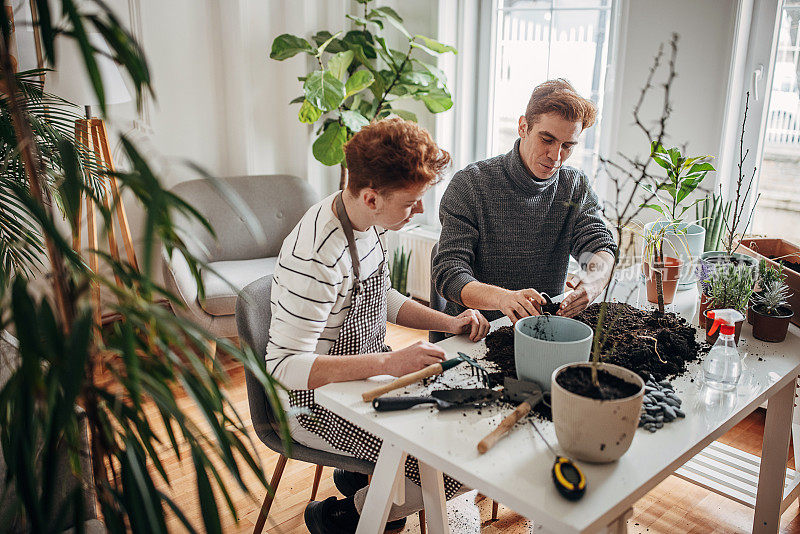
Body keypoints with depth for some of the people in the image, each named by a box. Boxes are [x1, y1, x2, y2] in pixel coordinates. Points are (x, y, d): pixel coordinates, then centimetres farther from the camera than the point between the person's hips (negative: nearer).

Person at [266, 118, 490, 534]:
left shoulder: (368, 221, -2)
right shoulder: (316, 258, -31)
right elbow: (285, 367, -31)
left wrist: (447, 322, -2)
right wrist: (390, 362, -38)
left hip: (366, 373, 9)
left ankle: (359, 474, 23)